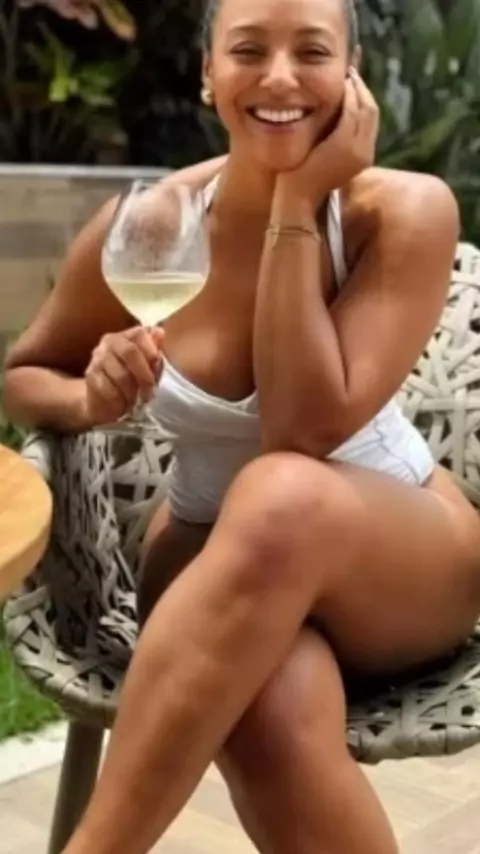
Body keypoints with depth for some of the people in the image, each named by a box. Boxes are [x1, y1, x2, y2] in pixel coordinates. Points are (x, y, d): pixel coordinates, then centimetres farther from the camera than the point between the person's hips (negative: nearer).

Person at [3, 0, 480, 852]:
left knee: (282, 495, -38)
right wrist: (91, 401, -16)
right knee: (276, 722, -37)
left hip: (408, 560, 0)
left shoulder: (405, 212, -16)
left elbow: (306, 429, -25)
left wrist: (295, 209, -23)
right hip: (217, 562, 1)